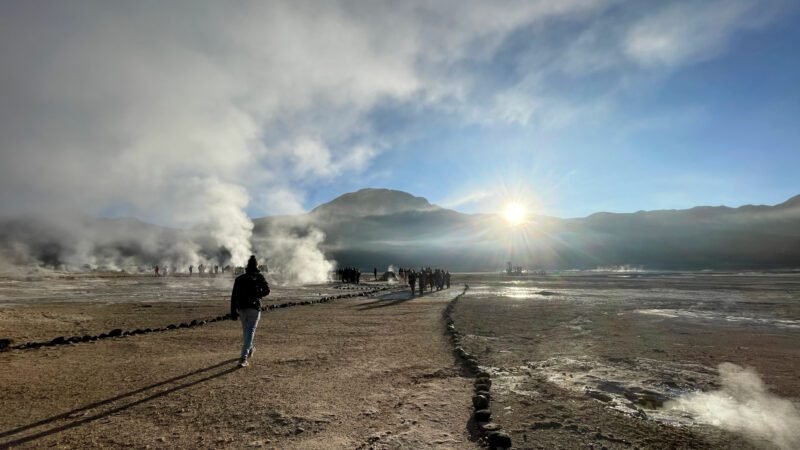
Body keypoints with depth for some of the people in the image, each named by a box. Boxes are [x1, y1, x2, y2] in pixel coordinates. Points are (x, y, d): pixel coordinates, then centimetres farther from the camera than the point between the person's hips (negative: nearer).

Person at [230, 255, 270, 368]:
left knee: (245, 330, 23)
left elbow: (233, 296, 6)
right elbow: (266, 290, -10)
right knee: (249, 332, -3)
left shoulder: (239, 278, 9)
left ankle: (250, 350, 43)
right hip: (254, 308, -4)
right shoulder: (259, 277, -1)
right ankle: (243, 358, -12)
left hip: (241, 308, 4)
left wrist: (233, 312, 8)